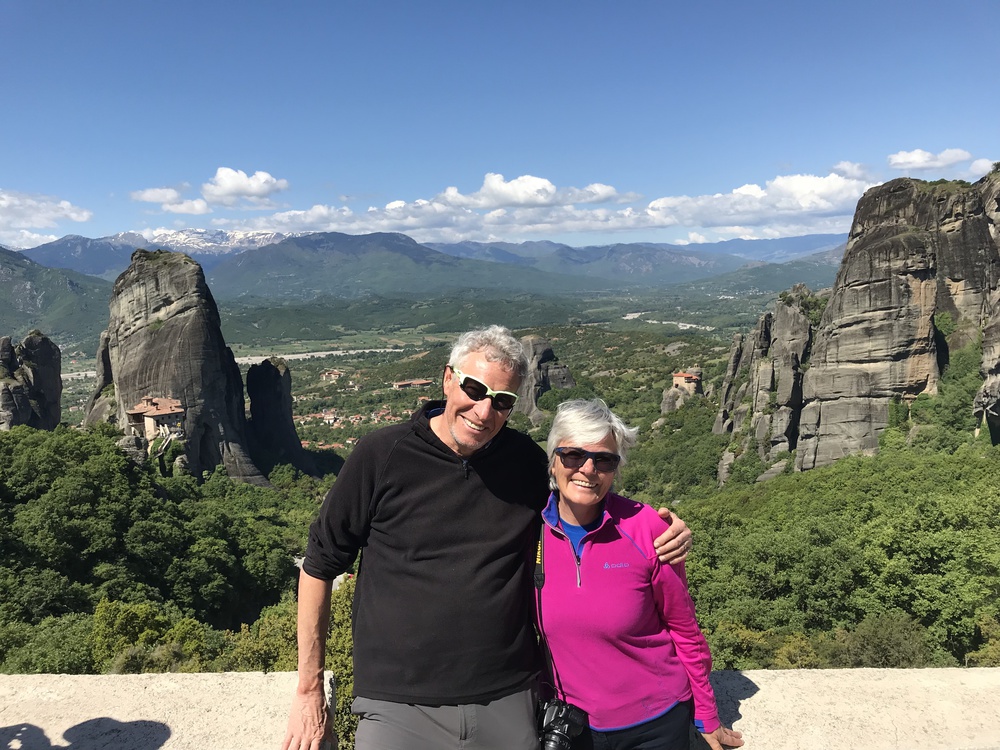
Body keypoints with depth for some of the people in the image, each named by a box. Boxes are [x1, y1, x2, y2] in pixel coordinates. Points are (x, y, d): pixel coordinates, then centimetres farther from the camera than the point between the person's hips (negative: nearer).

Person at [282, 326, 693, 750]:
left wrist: (663, 540, -3)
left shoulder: (528, 461, -1)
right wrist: (309, 690, 1)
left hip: (509, 704, 2)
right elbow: (320, 565, -1)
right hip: (398, 709, -2)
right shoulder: (382, 456, -9)